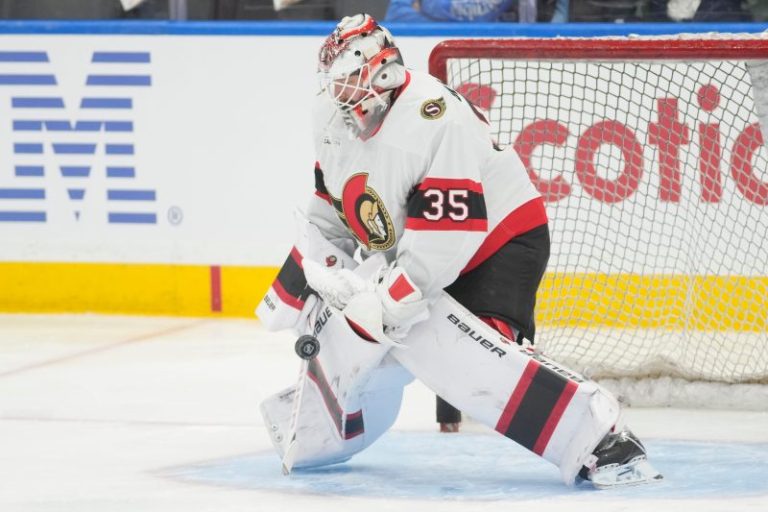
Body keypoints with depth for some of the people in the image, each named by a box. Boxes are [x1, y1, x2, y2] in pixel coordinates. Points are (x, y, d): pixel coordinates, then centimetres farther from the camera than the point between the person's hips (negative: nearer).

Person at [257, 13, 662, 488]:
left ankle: (598, 436, -38)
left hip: (500, 242, -9)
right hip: (408, 254, 9)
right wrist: (292, 287, 6)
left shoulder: (432, 116, -28)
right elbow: (328, 213, 16)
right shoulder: (336, 124, 1)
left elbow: (450, 229, -31)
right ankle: (312, 429, 37)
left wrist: (390, 300, -30)